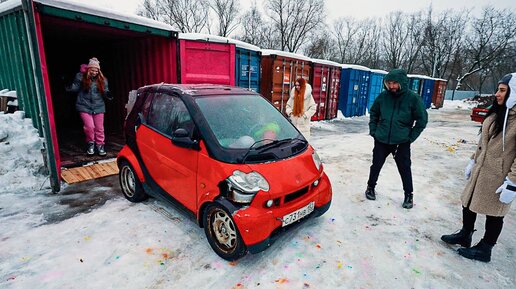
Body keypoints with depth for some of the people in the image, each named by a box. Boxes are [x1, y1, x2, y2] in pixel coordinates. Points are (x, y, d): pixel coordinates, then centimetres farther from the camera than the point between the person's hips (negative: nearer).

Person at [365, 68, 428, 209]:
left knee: (405, 169, 8)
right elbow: (373, 113, 10)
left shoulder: (413, 98, -9)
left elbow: (422, 119, -2)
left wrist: (411, 137, -6)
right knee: (376, 166, 11)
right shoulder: (383, 96, -3)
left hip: (402, 143, -1)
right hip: (381, 141, 2)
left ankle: (408, 195, 26)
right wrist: (373, 130, 3)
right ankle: (371, 187, 32)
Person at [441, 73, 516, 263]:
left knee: (493, 213, 9)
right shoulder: (497, 112, 8)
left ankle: (484, 249, 27)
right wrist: (473, 161, 17)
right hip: (481, 170, 8)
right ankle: (465, 235, 38)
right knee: (468, 202, 18)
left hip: (499, 176, -8)